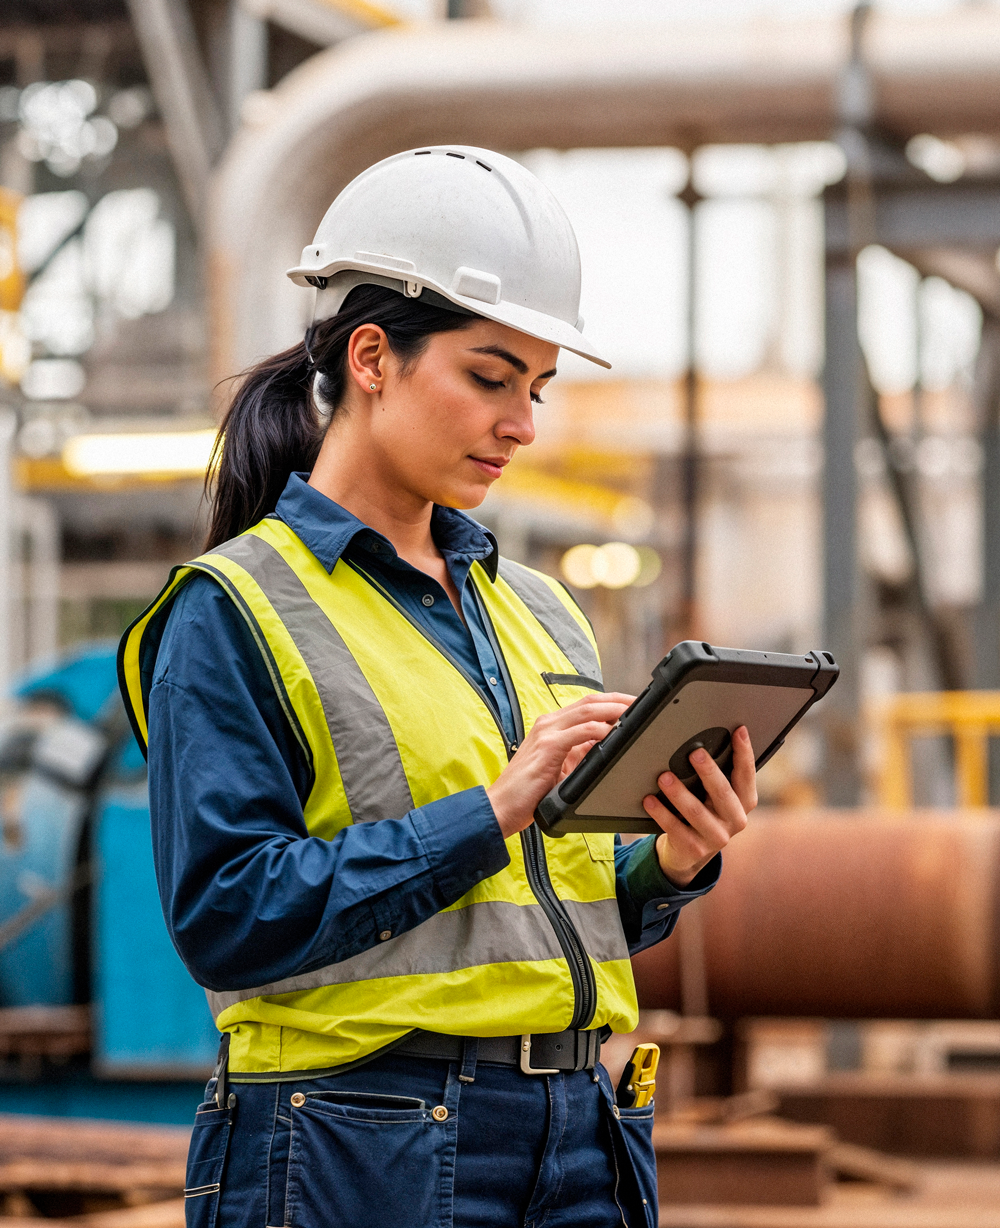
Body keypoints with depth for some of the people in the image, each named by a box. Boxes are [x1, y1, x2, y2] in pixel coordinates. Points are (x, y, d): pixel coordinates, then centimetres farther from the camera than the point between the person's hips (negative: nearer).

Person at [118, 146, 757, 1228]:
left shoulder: (540, 613, 16)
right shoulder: (233, 614, -5)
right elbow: (225, 914, -14)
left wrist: (673, 863, -3)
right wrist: (494, 809, -18)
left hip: (577, 1141, 6)